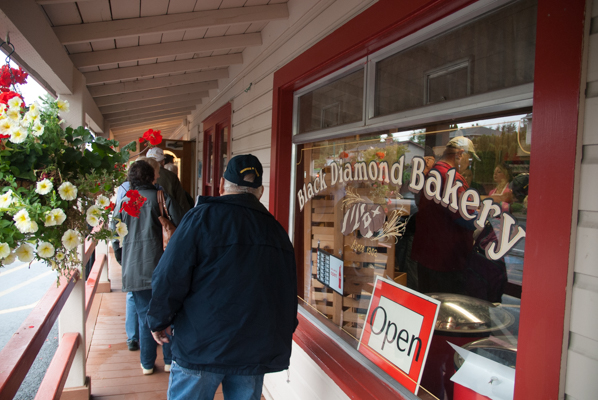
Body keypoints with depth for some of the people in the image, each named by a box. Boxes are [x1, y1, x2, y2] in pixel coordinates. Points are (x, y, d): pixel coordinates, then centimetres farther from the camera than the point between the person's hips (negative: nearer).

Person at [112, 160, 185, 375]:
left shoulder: (123, 201, 3)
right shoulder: (162, 198, -5)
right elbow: (181, 223, -12)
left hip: (134, 268, 2)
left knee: (144, 317, 12)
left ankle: (147, 363, 21)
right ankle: (170, 360, 20)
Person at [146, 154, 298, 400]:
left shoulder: (203, 216, -8)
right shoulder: (277, 230, 7)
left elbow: (170, 277, -12)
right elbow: (288, 293, 11)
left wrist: (159, 321, 4)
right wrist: (278, 341, 22)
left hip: (202, 345, -4)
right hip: (256, 351, 4)